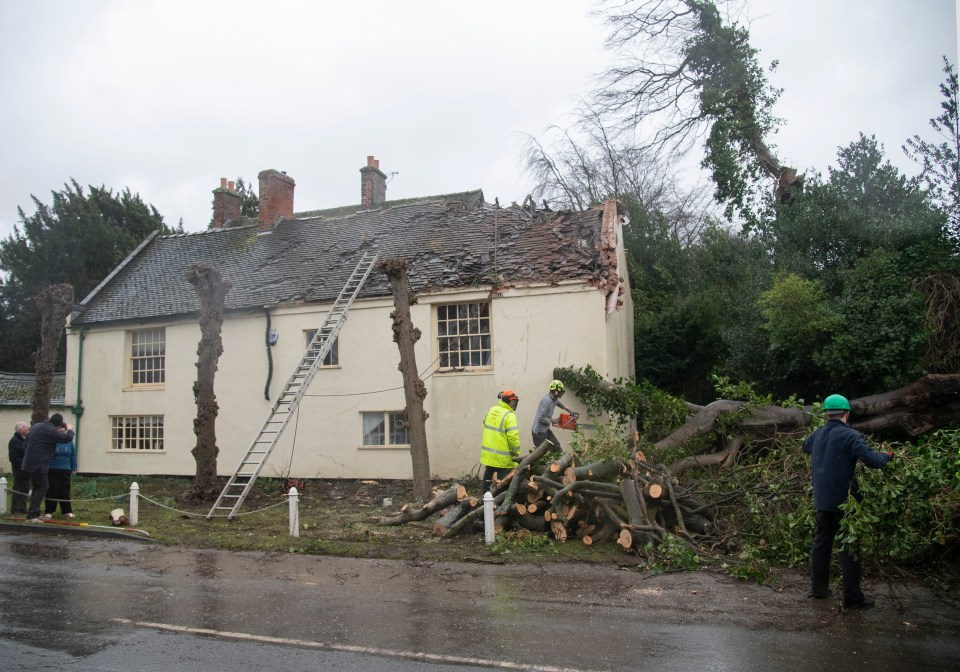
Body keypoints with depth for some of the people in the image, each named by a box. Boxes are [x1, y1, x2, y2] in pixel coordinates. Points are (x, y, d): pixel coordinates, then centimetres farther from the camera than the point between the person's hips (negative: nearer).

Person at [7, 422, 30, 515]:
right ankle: (15, 510, 2)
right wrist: (22, 465, -20)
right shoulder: (14, 441, -13)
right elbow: (13, 457, -19)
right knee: (18, 490, -4)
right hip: (19, 470, -8)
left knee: (24, 490, 12)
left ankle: (23, 509, 18)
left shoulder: (27, 440, 15)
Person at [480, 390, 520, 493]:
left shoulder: (491, 410, 4)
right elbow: (513, 436, -24)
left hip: (488, 452, 7)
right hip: (501, 456, -7)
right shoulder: (509, 415, -19)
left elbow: (485, 427, 14)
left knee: (488, 474, 22)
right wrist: (516, 452, -12)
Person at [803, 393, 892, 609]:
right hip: (844, 500, -6)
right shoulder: (850, 436, -16)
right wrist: (887, 456, -4)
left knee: (821, 542, 15)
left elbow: (805, 446, 27)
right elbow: (872, 460, -24)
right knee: (849, 547, 1)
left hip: (821, 500, 6)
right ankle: (852, 597, 5)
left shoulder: (817, 435, 6)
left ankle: (818, 587, 24)